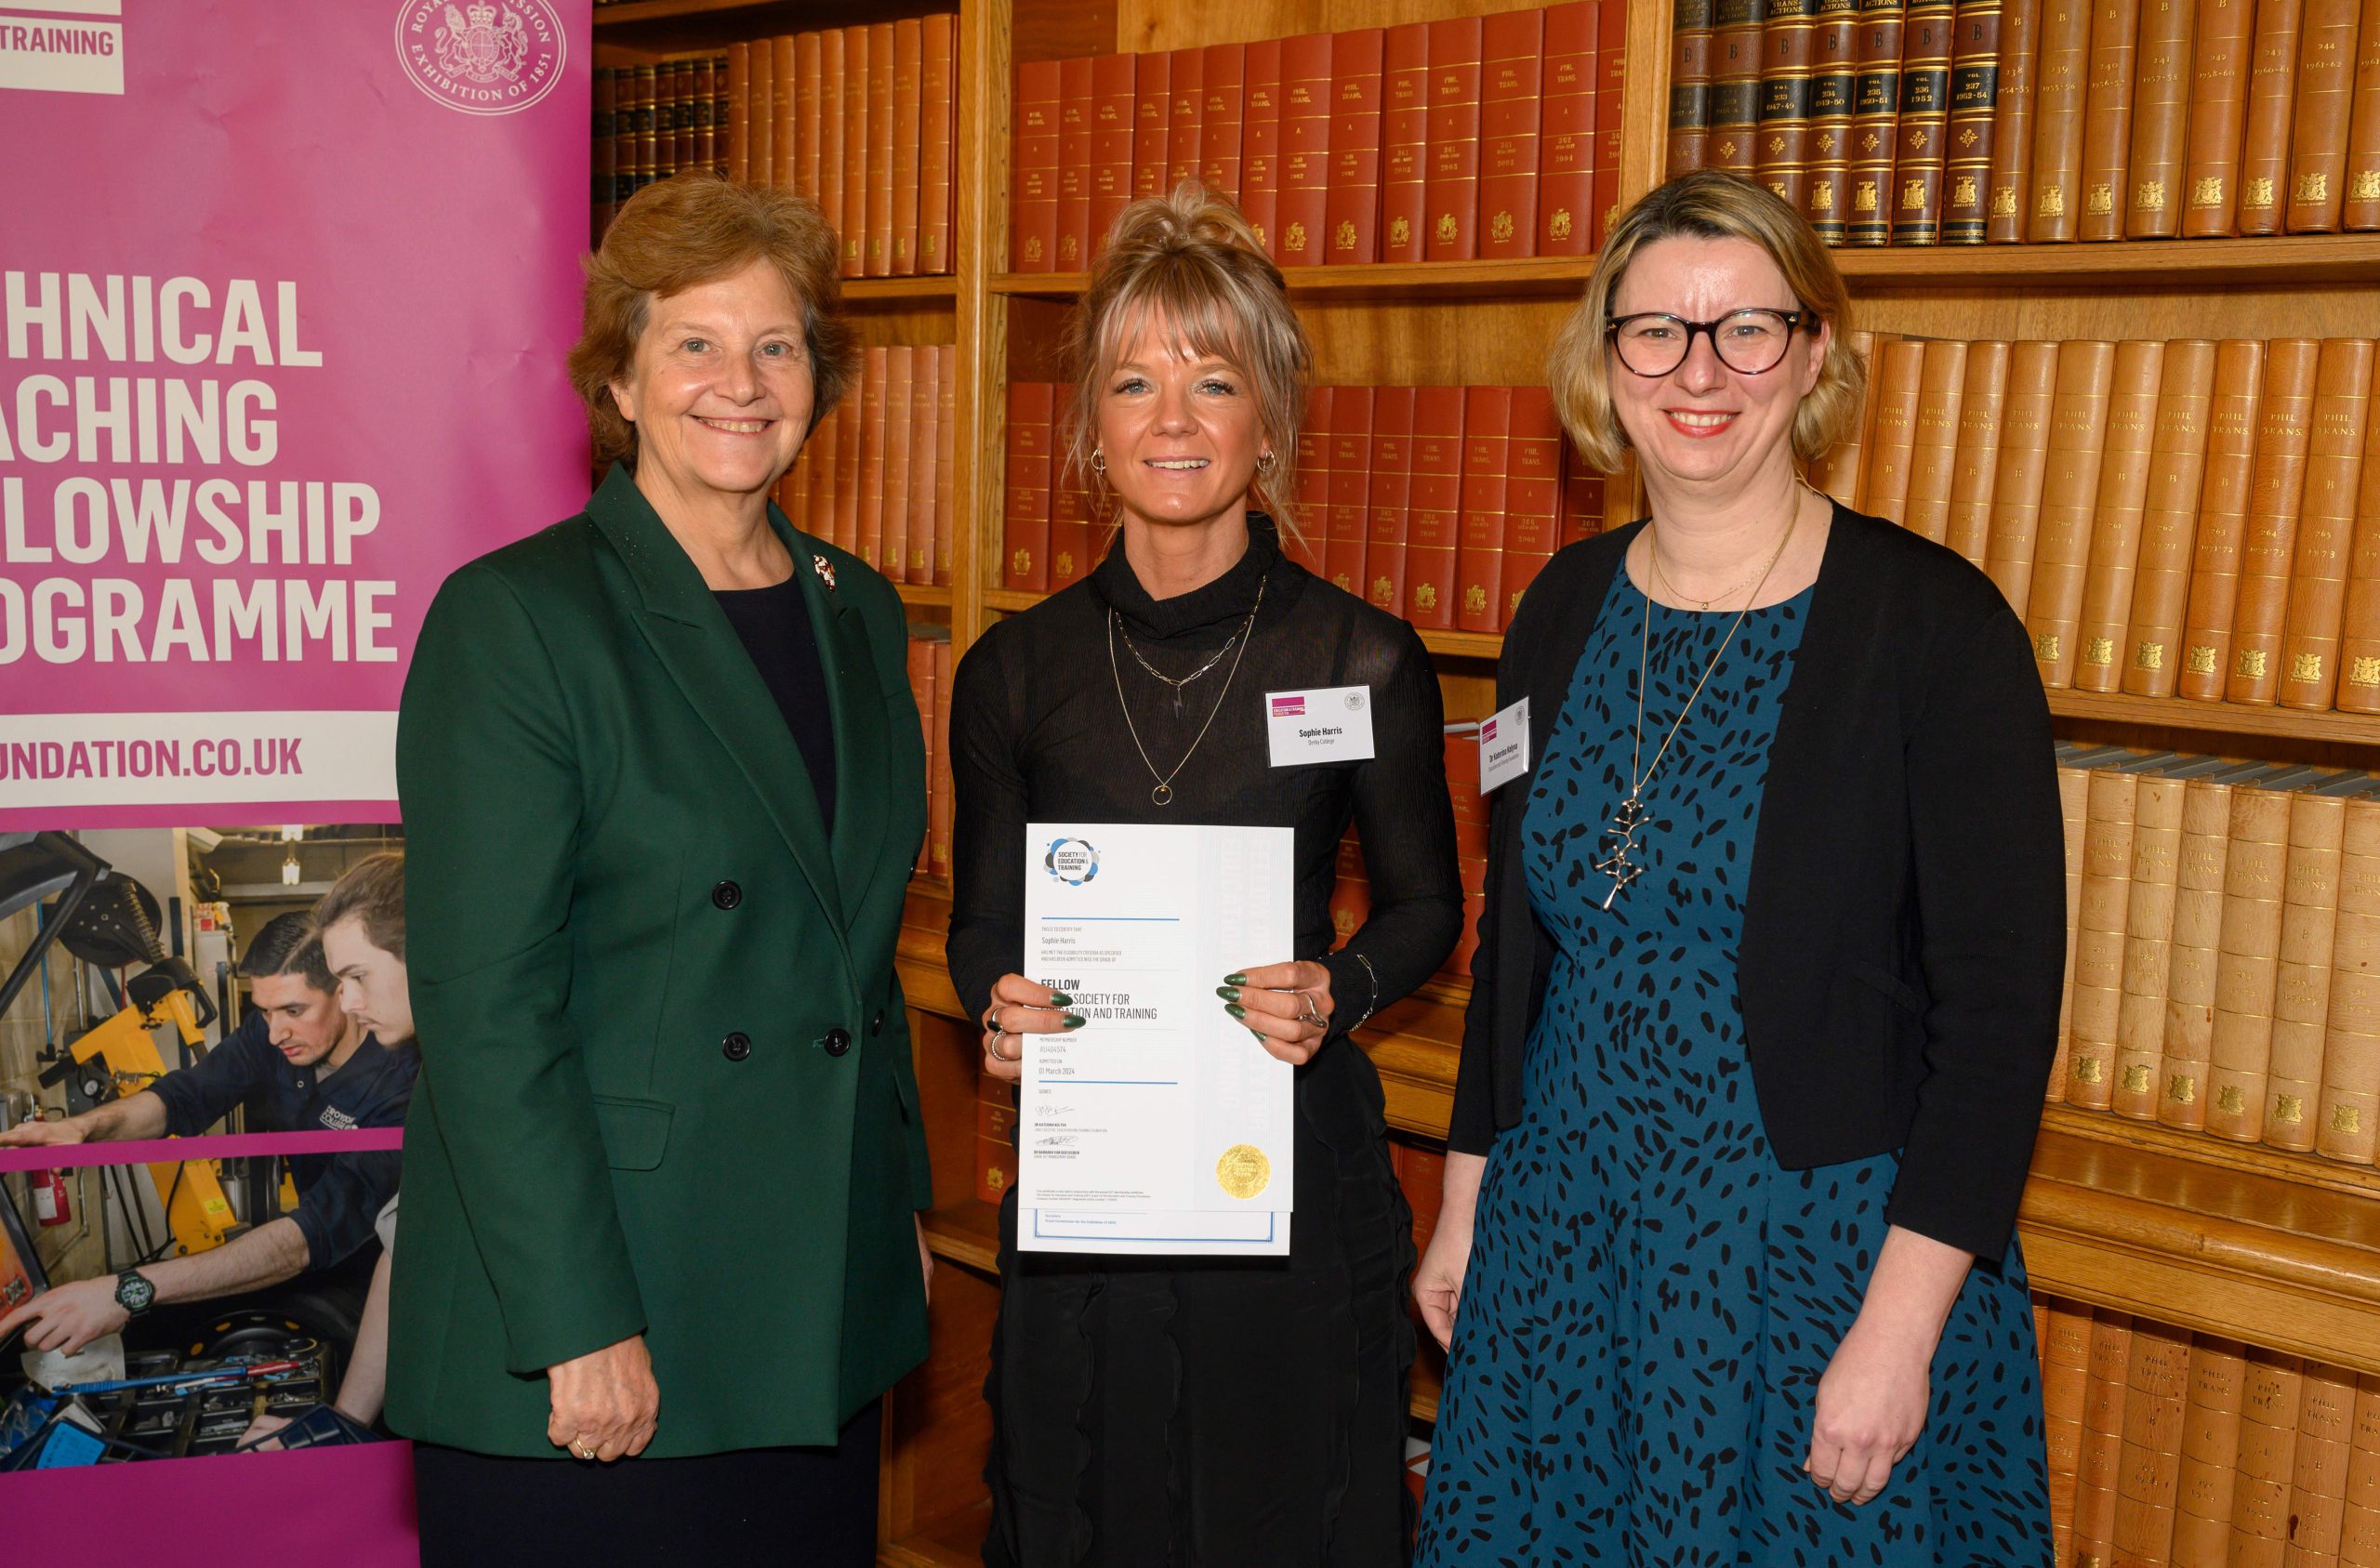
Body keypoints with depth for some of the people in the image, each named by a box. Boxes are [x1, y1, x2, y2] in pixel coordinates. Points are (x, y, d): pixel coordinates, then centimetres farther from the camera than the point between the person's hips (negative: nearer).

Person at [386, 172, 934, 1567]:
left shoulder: (861, 613, 9)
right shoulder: (515, 617, -11)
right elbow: (484, 1008, -15)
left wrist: (905, 1203, 13)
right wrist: (579, 1325, -17)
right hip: (587, 1327, -6)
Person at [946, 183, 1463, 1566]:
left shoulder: (1365, 660, -6)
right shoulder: (1015, 673, 1)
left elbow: (1427, 906, 5)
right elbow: (982, 924, 10)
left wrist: (1337, 990, -14)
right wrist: (1001, 1007, -12)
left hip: (1298, 1171, -1)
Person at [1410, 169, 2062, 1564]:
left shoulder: (1933, 625, -12)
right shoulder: (1566, 611, 4)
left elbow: (2001, 1003, -13)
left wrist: (1899, 1328, -17)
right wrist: (1469, 1198, 11)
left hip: (1821, 1248, -4)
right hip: (1558, 1231, 5)